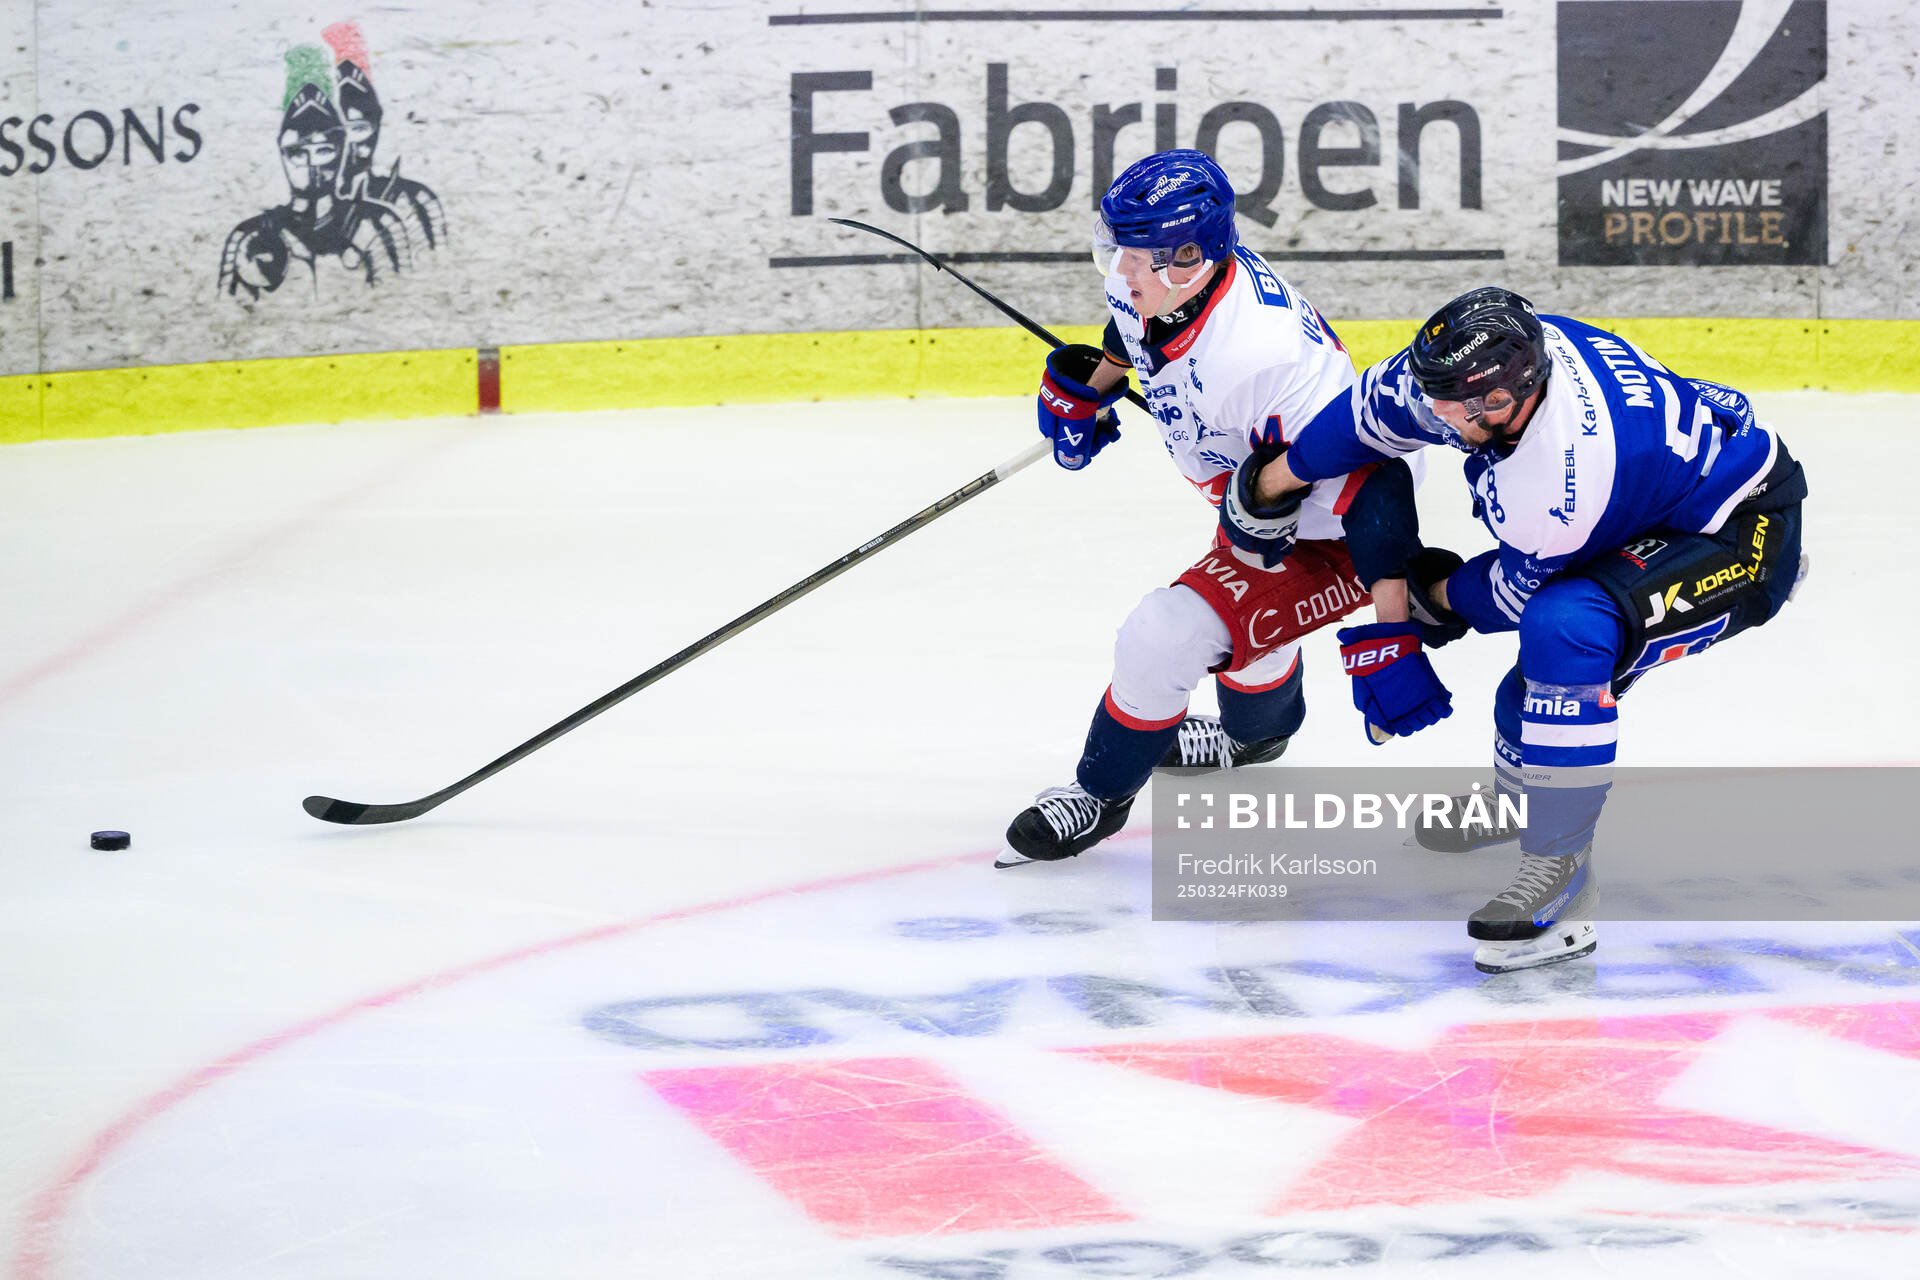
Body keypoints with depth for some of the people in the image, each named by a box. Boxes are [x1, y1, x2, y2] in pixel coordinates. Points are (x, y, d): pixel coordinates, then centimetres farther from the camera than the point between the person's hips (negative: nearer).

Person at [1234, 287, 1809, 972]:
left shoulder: (1556, 491, -36)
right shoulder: (1510, 352, -15)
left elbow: (1515, 595, -16)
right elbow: (1382, 404, 3)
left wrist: (1435, 593, 4)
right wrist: (1273, 480, 13)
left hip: (1745, 536, -10)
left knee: (1564, 628, -31)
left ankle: (1560, 871, -22)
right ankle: (1520, 800, 53)